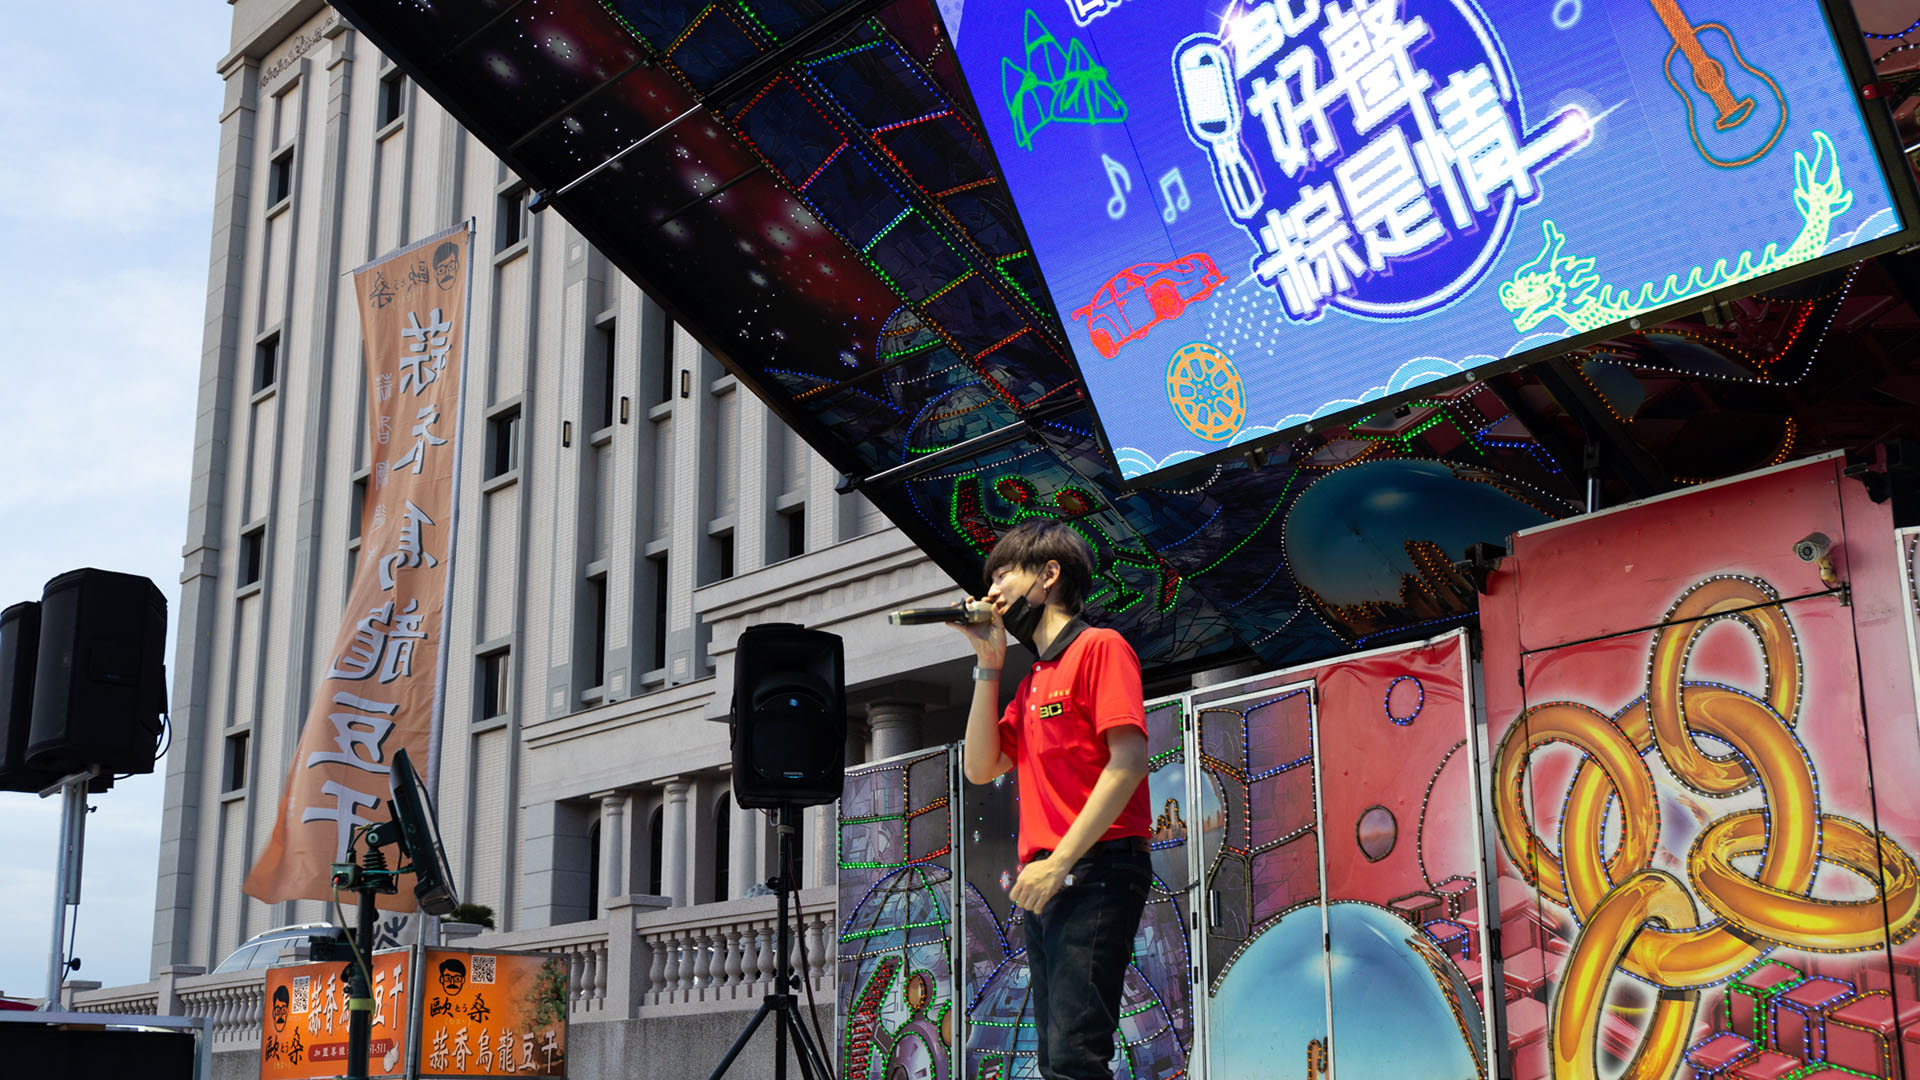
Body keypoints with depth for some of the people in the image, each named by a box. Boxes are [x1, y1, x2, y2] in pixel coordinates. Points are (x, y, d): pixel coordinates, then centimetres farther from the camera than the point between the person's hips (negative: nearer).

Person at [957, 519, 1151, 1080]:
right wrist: (989, 664, 13)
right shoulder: (1032, 682, 23)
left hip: (1093, 872, -9)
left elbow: (1129, 760, -14)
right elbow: (982, 768, 16)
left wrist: (1060, 862, -18)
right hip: (1042, 884, 9)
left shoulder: (1100, 647, -3)